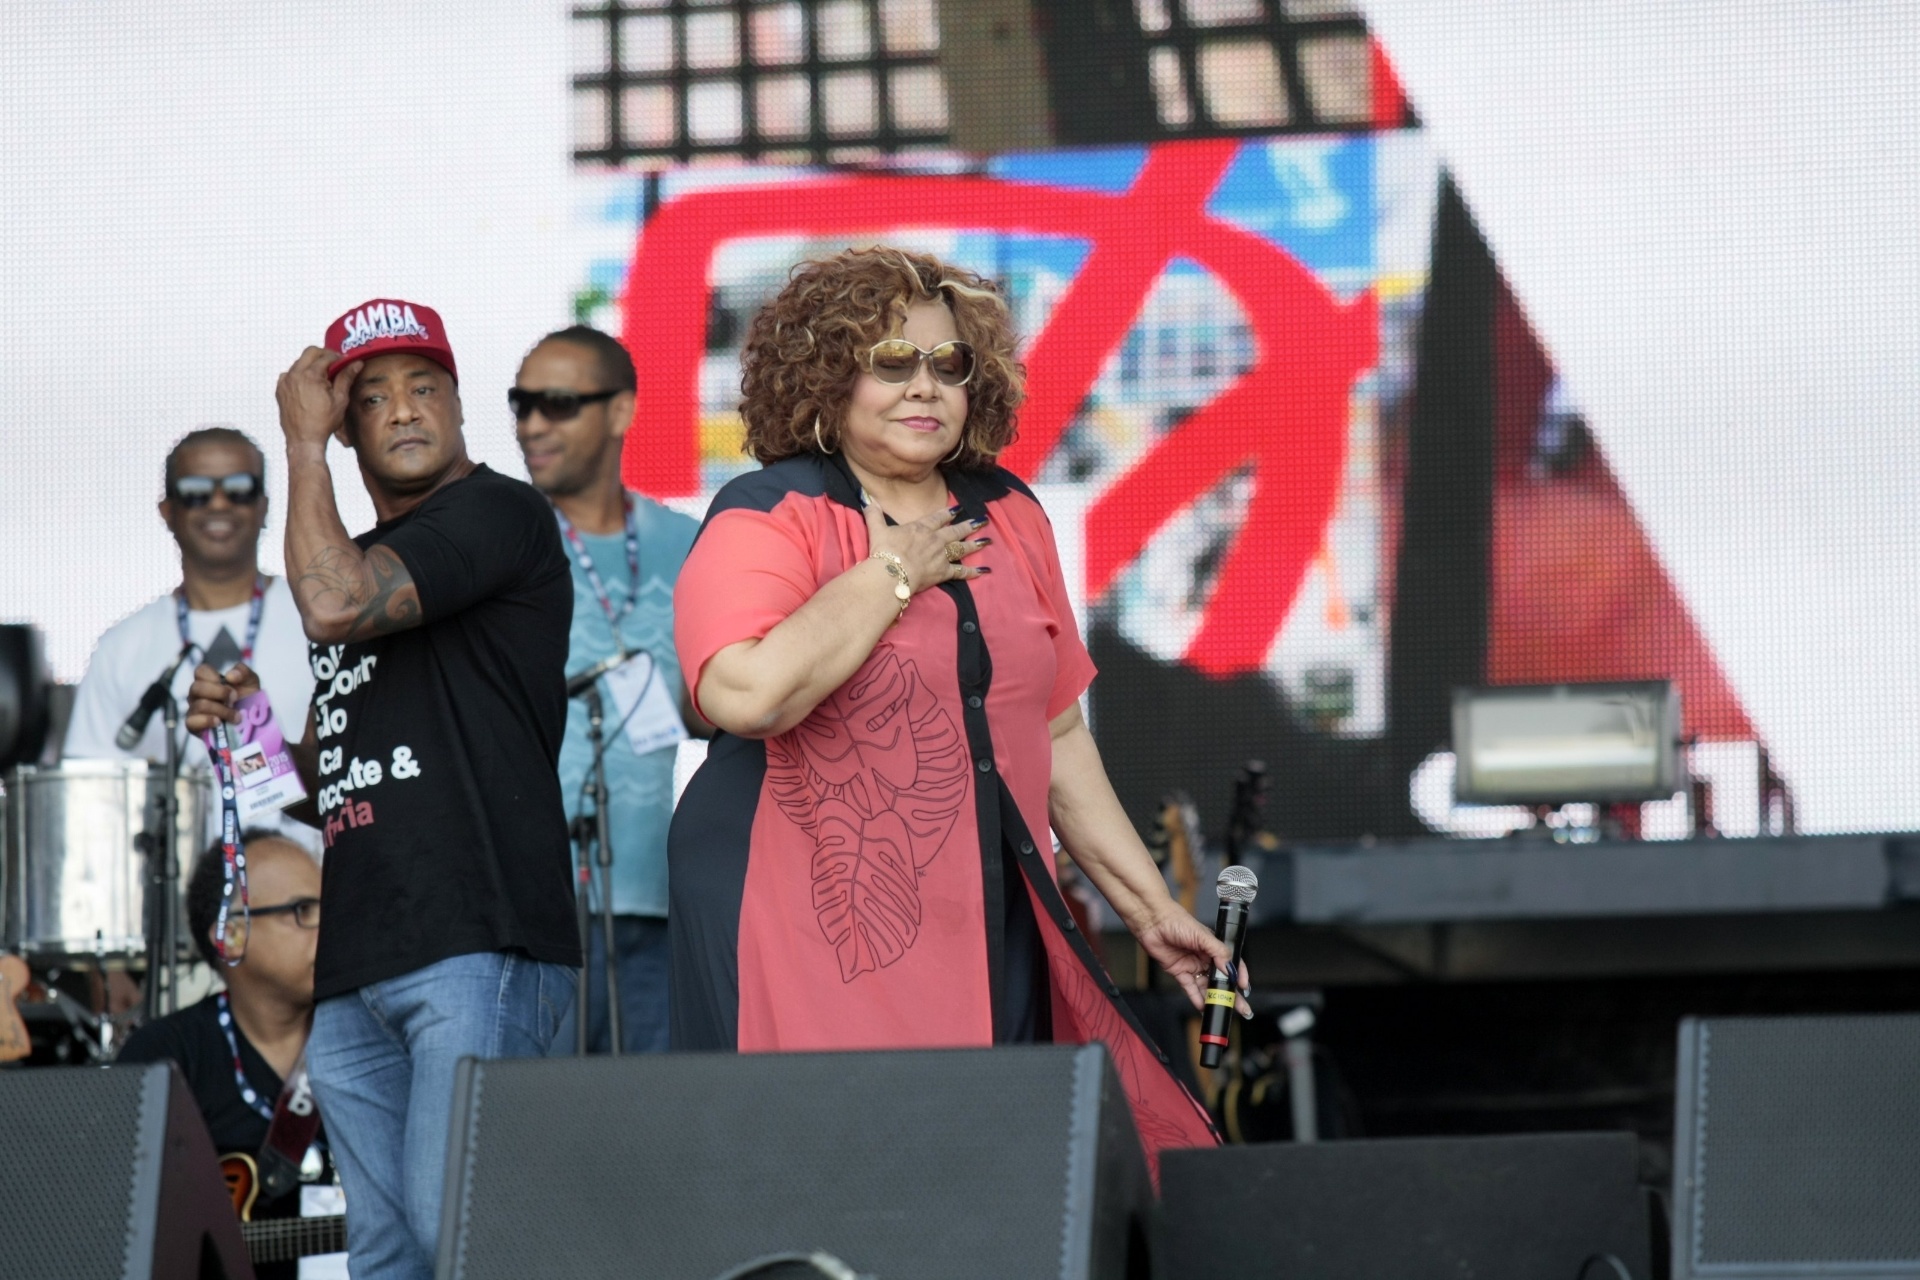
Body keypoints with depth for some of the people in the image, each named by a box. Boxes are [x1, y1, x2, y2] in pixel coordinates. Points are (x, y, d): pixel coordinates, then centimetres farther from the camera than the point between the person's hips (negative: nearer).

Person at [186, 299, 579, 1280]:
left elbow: (334, 604, -17)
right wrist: (243, 729, 13)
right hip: (353, 973, 9)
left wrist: (302, 441, -5)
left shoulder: (496, 513, -2)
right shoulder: (359, 557, 24)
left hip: (478, 948, -9)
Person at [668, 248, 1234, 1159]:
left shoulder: (1006, 518, 14)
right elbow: (747, 694, -25)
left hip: (990, 941, 6)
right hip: (815, 946, -6)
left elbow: (1056, 735, 22)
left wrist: (1150, 908, 19)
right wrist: (893, 572, -12)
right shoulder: (768, 519, -5)